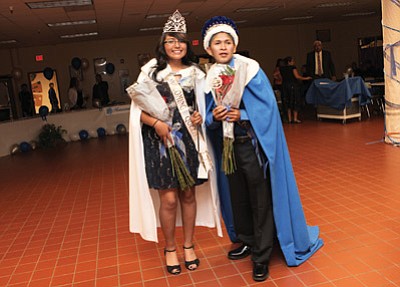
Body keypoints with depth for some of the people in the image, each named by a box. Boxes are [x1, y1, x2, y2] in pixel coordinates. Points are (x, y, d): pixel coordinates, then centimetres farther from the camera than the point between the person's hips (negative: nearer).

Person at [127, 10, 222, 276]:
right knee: (168, 199, -1)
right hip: (160, 143, -3)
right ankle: (170, 249, 21)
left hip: (189, 142, 3)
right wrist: (156, 123, -20)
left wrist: (200, 117, -6)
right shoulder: (151, 71, -2)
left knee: (189, 195, 9)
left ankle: (189, 245, 27)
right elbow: (139, 109, -3)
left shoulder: (196, 74, 7)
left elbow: (202, 107, 16)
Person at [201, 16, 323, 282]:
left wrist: (241, 115, -21)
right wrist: (214, 116, -12)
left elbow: (267, 107, -10)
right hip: (228, 147, 5)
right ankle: (247, 241, 35)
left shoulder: (251, 70, -8)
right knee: (238, 196, 16)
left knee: (260, 199, 0)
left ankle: (262, 256, 12)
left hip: (253, 144, -5)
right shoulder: (210, 78, 5)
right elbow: (209, 115, 9)